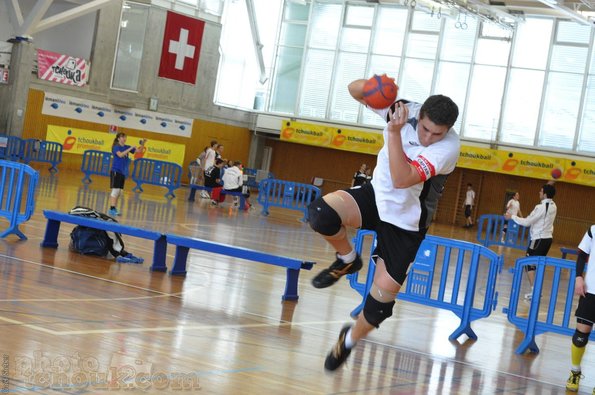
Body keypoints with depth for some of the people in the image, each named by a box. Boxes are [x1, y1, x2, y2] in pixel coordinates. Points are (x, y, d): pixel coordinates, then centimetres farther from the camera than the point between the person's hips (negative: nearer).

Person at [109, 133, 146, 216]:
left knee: (119, 192, 8)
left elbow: (139, 150, 14)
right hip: (116, 171, -7)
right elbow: (120, 154, -26)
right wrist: (131, 148, -28)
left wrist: (142, 144, -4)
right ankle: (111, 209, -13)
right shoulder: (116, 147, -7)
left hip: (123, 172, 7)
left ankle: (114, 209, 13)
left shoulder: (126, 147, 12)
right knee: (115, 190, -12)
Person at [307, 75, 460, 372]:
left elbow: (402, 179, -39)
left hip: (405, 223, -3)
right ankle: (348, 260, 3)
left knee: (383, 296, -4)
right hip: (378, 195, 3)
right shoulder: (405, 110, -15)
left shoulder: (449, 146, -28)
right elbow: (355, 91, -7)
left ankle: (351, 339, 29)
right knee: (322, 211, -28)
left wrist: (395, 132, -43)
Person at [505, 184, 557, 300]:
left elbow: (527, 222, -19)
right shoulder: (553, 206, 5)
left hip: (539, 239, -8)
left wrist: (512, 217, -7)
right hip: (548, 237, 8)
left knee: (530, 264, -4)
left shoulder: (541, 207, -20)